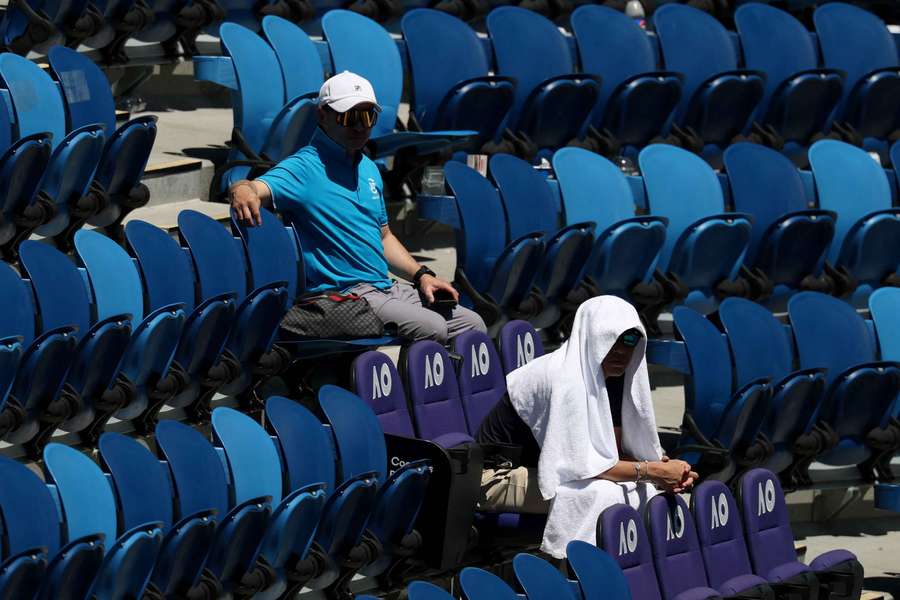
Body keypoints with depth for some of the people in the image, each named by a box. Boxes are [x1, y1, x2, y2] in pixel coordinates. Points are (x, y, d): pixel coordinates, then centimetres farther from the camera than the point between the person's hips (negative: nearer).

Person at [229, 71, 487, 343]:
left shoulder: (369, 168, 18)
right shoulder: (304, 168, -9)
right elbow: (259, 188, -29)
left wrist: (421, 275, 15)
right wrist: (243, 191, -54)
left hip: (387, 289, 9)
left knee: (471, 324, 1)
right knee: (431, 328, -27)